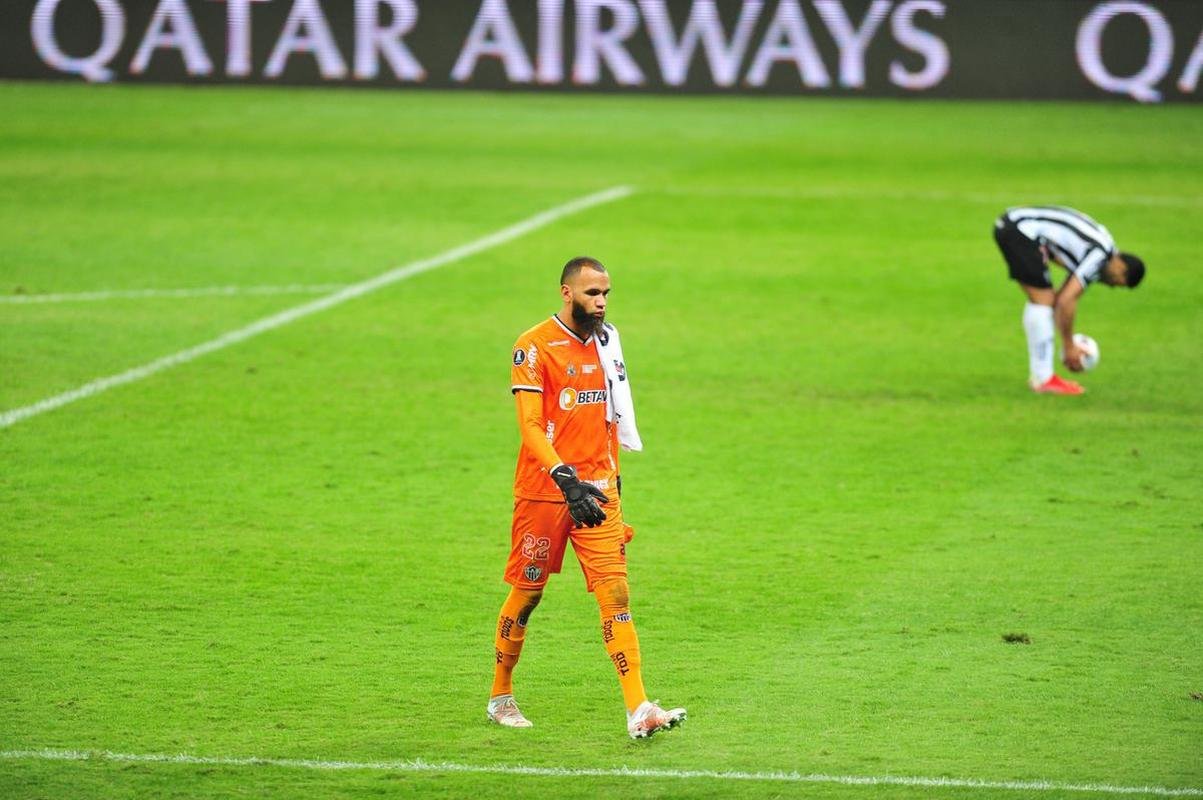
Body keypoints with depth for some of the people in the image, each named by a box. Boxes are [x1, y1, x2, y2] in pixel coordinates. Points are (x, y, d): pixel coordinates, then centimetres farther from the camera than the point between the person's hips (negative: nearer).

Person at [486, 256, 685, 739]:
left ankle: (638, 710, -14)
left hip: (596, 487, 5)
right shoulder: (535, 347, -10)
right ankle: (501, 697, 25)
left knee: (615, 593, -7)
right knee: (527, 594, 6)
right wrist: (566, 480, -29)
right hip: (543, 493, -5)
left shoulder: (605, 341, 11)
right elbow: (530, 427, -18)